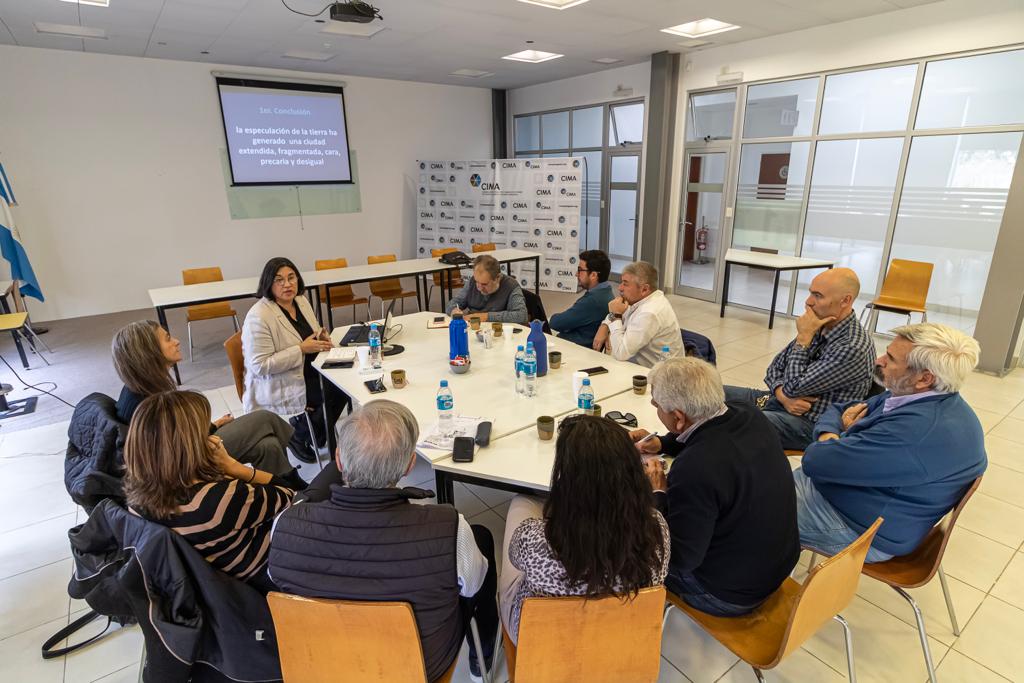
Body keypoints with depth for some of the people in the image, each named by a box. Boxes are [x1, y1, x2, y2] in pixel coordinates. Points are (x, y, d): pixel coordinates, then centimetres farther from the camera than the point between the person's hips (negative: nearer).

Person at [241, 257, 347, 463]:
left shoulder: (301, 301, 4)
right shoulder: (258, 317, -20)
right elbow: (261, 366, -23)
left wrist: (322, 339, -4)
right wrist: (302, 349, -25)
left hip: (307, 371, 8)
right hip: (278, 386, -8)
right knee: (334, 394, -21)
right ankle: (300, 434, 6)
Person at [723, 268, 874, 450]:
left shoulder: (853, 348, -22)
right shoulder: (818, 326, 4)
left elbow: (794, 387, -21)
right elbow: (776, 367, 10)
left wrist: (803, 337, -17)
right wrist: (784, 396, -11)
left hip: (810, 423, -8)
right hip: (781, 401, 8)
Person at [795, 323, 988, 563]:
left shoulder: (920, 429, -34)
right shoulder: (913, 395, -1)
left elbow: (816, 462, -32)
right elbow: (838, 410, 10)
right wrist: (830, 437, -13)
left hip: (862, 531, -9)